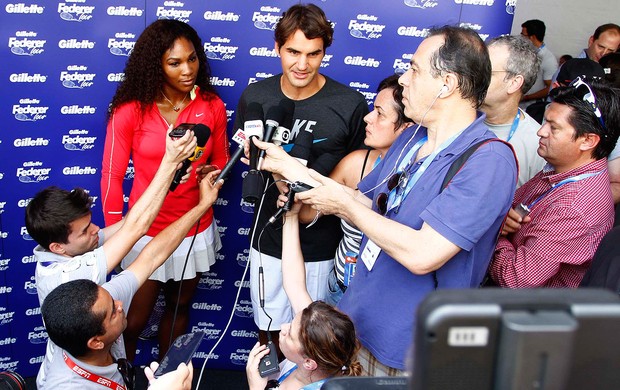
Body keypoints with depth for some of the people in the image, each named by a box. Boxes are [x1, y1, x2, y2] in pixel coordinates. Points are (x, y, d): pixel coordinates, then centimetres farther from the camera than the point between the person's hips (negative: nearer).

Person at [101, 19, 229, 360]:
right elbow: (112, 176, -9)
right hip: (147, 231, -3)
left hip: (196, 229, 3)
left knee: (179, 307, 21)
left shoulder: (212, 106, -6)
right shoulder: (130, 110, -14)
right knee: (134, 321, 9)